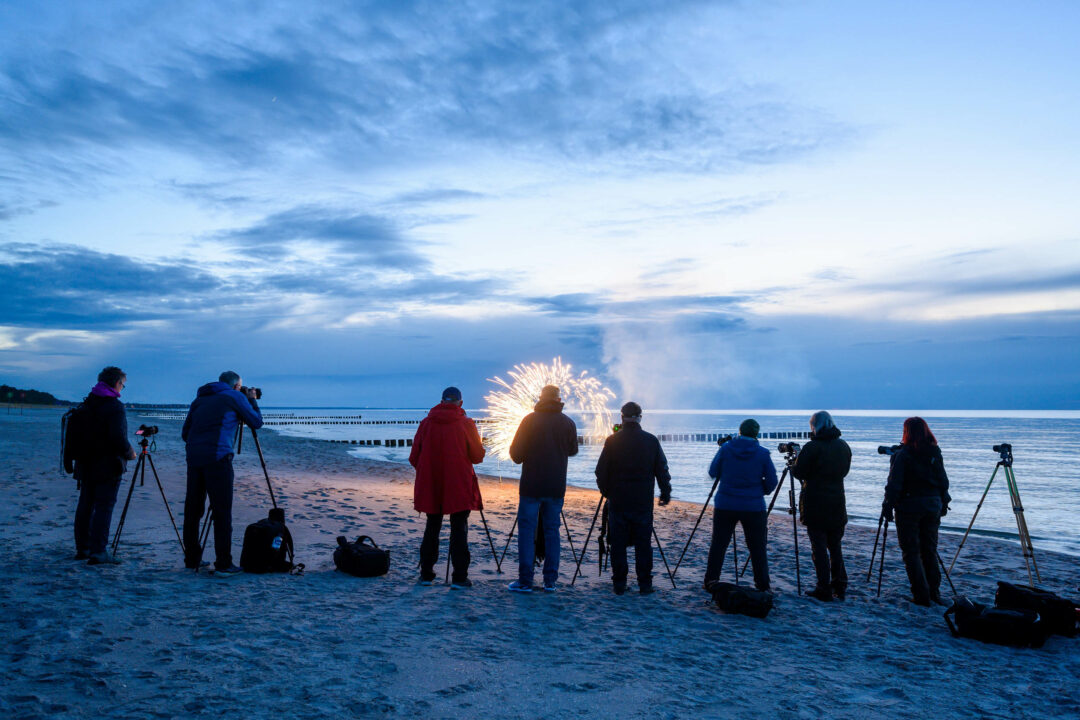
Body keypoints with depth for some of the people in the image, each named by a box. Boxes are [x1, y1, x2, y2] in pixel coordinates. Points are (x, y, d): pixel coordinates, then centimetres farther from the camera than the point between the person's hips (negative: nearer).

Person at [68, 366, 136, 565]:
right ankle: (98, 551, -8)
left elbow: (73, 433, 14)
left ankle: (82, 548, 23)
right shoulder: (115, 407, -14)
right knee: (104, 507, -6)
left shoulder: (85, 405, 10)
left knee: (85, 506, 15)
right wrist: (129, 452, -5)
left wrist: (70, 459, 21)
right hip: (107, 466, -8)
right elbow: (117, 437, -22)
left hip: (86, 465, 8)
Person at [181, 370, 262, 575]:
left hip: (194, 458, 6)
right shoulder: (235, 397, 6)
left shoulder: (200, 399, 22)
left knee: (192, 509, 13)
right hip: (217, 458, -6)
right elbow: (257, 422, 11)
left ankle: (192, 559, 21)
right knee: (222, 512, -4)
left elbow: (185, 433, 22)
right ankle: (224, 564, -4)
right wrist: (252, 400, 24)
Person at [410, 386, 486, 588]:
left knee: (432, 528, 14)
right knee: (459, 530, 3)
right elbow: (478, 456, -3)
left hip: (430, 486, 3)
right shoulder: (466, 423, -7)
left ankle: (426, 574, 18)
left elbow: (414, 458, 4)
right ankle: (459, 577, 0)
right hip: (459, 488, -3)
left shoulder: (426, 423, 1)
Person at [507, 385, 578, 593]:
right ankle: (550, 580, 10)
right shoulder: (568, 423, 2)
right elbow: (573, 451, 16)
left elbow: (516, 453, -4)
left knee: (526, 530, 2)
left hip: (531, 486, -2)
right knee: (552, 531, 9)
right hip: (556, 487, 3)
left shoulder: (530, 420, -5)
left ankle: (525, 581, 0)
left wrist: (521, 456, 17)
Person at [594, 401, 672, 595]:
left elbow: (601, 471, -1)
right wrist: (665, 493, 13)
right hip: (643, 502, 1)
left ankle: (619, 584, 9)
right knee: (643, 543, 7)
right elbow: (662, 470, 2)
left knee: (617, 544, 6)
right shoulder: (651, 441, -1)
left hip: (618, 501, 0)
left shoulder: (612, 441, -4)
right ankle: (645, 584, 9)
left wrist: (606, 492, 14)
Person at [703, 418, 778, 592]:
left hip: (725, 505, 1)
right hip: (754, 507, -1)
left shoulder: (725, 448, -4)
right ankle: (763, 586, 14)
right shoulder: (763, 454, -5)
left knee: (718, 544, 10)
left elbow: (712, 472, 5)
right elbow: (772, 482, -1)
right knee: (757, 548, 9)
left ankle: (711, 582, 13)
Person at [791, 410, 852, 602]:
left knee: (819, 547, 0)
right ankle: (840, 586, 19)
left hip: (815, 506, -6)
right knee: (835, 546, 16)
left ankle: (824, 590, 2)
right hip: (837, 505, 6)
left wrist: (794, 463, 8)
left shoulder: (812, 447, -15)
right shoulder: (844, 446, 6)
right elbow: (844, 471, 17)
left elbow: (798, 472, -11)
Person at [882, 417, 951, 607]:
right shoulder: (935, 453, 4)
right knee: (930, 550, 15)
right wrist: (943, 503, 19)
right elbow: (944, 481, 10)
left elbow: (894, 484, -13)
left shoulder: (902, 455, -12)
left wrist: (887, 506, -6)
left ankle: (921, 595, 1)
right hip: (933, 505, 5)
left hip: (909, 507, -5)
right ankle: (934, 592, 18)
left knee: (911, 552, 2)